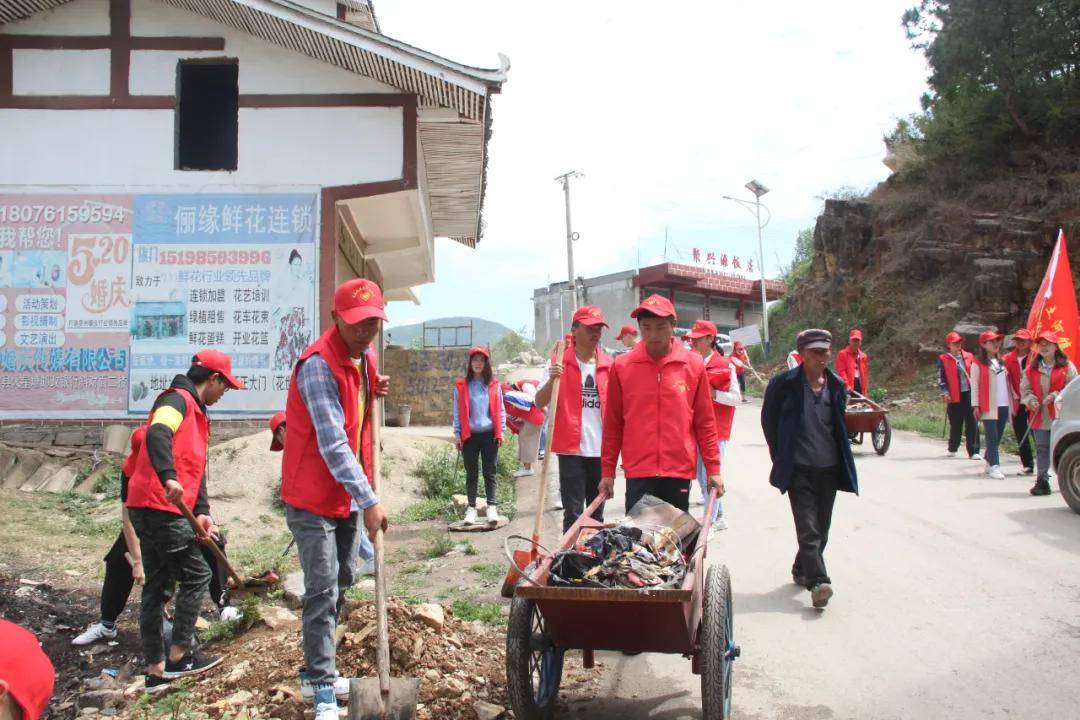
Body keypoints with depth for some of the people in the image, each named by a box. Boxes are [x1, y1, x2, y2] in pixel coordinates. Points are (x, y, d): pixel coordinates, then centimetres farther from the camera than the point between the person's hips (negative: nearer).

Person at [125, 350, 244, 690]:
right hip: (159, 507, -10)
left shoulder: (196, 412, 21)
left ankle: (156, 669, 18)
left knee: (156, 585, 12)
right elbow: (157, 435, -29)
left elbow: (196, 467, 17)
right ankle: (179, 655, 5)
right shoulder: (178, 400, -9)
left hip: (151, 509, 10)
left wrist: (201, 512, 6)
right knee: (197, 574, -2)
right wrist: (169, 478, -43)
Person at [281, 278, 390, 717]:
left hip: (350, 496, 9)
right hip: (313, 498, -9)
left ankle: (316, 671, 31)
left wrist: (374, 392, 0)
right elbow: (332, 443, -30)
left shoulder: (365, 356, 3)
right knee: (322, 591, -7)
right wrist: (369, 501, -32)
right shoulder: (318, 364, -24)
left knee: (341, 583, 16)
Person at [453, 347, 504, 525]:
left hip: (489, 435, 0)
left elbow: (499, 410, 8)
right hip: (469, 436, 0)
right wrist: (457, 434, -1)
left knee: (490, 473, 3)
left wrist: (500, 432, 2)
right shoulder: (461, 386, 2)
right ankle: (471, 508, 10)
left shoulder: (494, 385, 5)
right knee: (471, 474, 6)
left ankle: (491, 507, 6)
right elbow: (457, 412, 3)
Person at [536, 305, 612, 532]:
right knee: (573, 513, -3)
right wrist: (551, 379, -23)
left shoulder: (609, 365, 8)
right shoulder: (559, 363, -1)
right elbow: (540, 402, -5)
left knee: (597, 512, 14)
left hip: (601, 449, 4)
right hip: (572, 448, -4)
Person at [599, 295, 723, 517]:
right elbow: (612, 424, 6)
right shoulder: (622, 366, 1)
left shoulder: (693, 364, 2)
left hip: (680, 470, 1)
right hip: (638, 472, 0)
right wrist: (607, 471, 6)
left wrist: (713, 469, 4)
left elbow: (705, 422, 6)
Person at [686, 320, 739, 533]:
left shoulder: (725, 365, -9)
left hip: (716, 429, -7)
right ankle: (719, 516, 27)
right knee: (701, 476, 13)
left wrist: (713, 393, -21)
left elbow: (736, 398, -10)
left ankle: (711, 521, 2)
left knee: (710, 476, -6)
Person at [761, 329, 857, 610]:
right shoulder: (784, 384, -6)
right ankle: (818, 582, -14)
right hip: (799, 469, -5)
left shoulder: (837, 386, 7)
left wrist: (839, 454, 15)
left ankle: (801, 571, 31)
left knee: (822, 528, 13)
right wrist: (780, 455, 7)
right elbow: (768, 419, 5)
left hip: (829, 468, 5)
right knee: (808, 528, -11)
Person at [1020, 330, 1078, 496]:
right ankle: (1042, 482, 6)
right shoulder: (1032, 368, 10)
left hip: (1060, 415, -2)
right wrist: (1031, 400, -8)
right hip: (1040, 416, 3)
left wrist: (1055, 396, -15)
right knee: (1042, 449, 3)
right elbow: (1024, 388, 11)